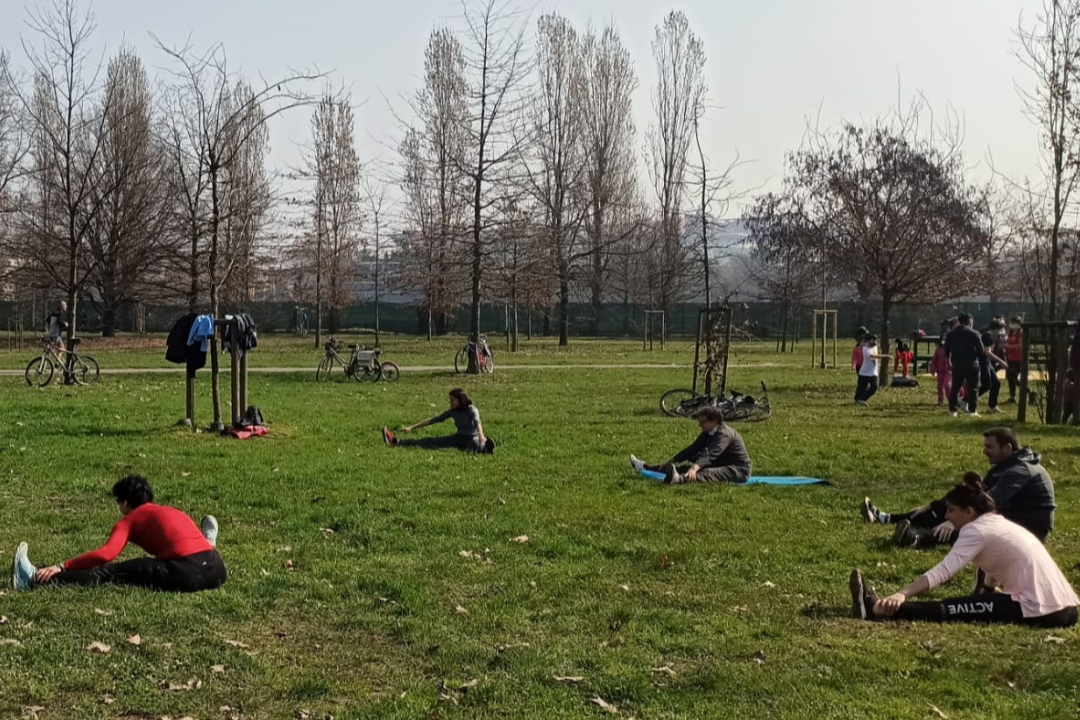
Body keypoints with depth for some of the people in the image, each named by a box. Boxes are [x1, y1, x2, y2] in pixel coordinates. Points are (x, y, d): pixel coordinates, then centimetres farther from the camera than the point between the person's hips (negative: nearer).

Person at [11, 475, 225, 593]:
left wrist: (61, 567, -2)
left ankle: (35, 580, 0)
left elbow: (105, 555, -3)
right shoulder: (172, 513, 31)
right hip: (215, 570, 5)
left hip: (185, 574, -5)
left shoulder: (130, 520, 11)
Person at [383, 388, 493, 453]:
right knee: (430, 442, -8)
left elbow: (477, 422, -33)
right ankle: (396, 441, -16)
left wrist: (481, 436, -56)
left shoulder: (471, 410, -13)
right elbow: (434, 420, 6)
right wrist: (411, 428, 5)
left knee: (476, 444, -41)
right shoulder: (453, 412, 5)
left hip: (472, 437, -2)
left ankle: (485, 447, -73)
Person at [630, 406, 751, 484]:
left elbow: (711, 453, -39)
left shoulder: (724, 434, -23)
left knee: (709, 473, -38)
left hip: (739, 470, -9)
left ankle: (679, 479, -67)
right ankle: (647, 468, -7)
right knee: (686, 466, -1)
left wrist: (695, 468, -55)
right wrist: (668, 464, -4)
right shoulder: (708, 433, 6)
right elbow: (691, 449, 3)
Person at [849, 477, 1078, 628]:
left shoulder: (977, 530, -8)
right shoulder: (999, 525, 18)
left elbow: (944, 571, -21)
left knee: (951, 609, -10)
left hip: (1040, 611, -9)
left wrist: (903, 594, -29)